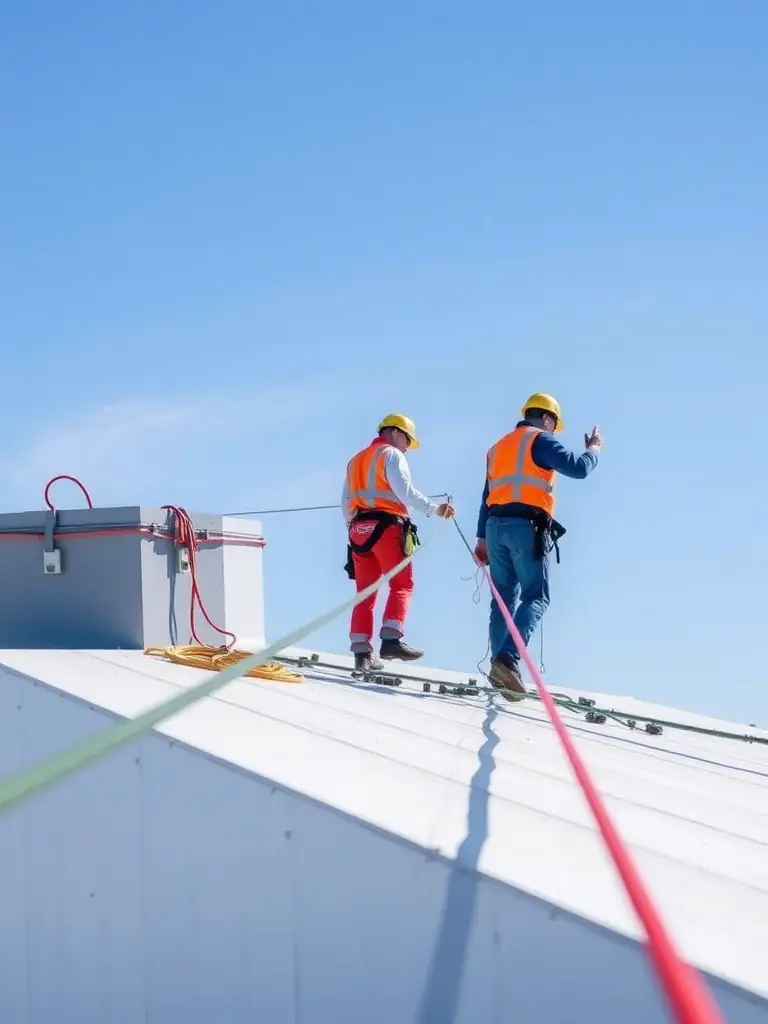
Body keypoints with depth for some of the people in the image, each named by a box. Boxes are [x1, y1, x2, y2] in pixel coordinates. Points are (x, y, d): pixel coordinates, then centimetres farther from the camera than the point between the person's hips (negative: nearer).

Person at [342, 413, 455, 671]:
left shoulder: (356, 460, 26)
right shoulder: (391, 454, 2)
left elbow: (346, 501, 22)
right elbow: (404, 490, -12)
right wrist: (434, 509, -14)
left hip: (359, 528, 7)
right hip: (386, 526, -7)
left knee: (366, 591, 5)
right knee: (401, 585, -9)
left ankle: (361, 649, -2)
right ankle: (391, 639, -24)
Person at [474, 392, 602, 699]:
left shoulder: (499, 447, 24)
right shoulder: (541, 440, 0)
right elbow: (578, 469, -10)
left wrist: (482, 538, 24)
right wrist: (593, 449, 11)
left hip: (496, 525, 7)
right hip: (527, 526, -7)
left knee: (504, 597, 10)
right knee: (535, 597, -8)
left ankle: (500, 663, 1)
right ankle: (508, 658, -28)